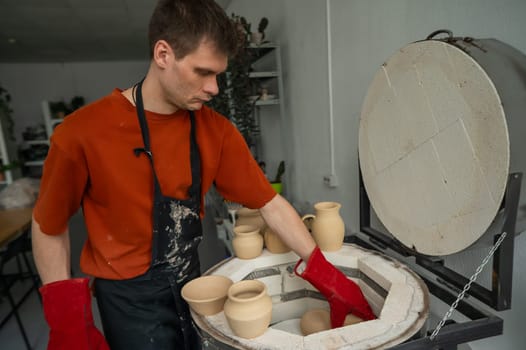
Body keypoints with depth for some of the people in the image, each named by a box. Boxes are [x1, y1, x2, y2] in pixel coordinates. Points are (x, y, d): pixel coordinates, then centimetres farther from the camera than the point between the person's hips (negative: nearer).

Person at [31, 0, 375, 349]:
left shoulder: (215, 130, -10)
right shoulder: (84, 133, -20)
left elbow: (271, 203, -7)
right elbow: (49, 227, -7)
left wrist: (326, 275, -9)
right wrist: (66, 319, -12)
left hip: (191, 284, 5)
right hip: (130, 299, -4)